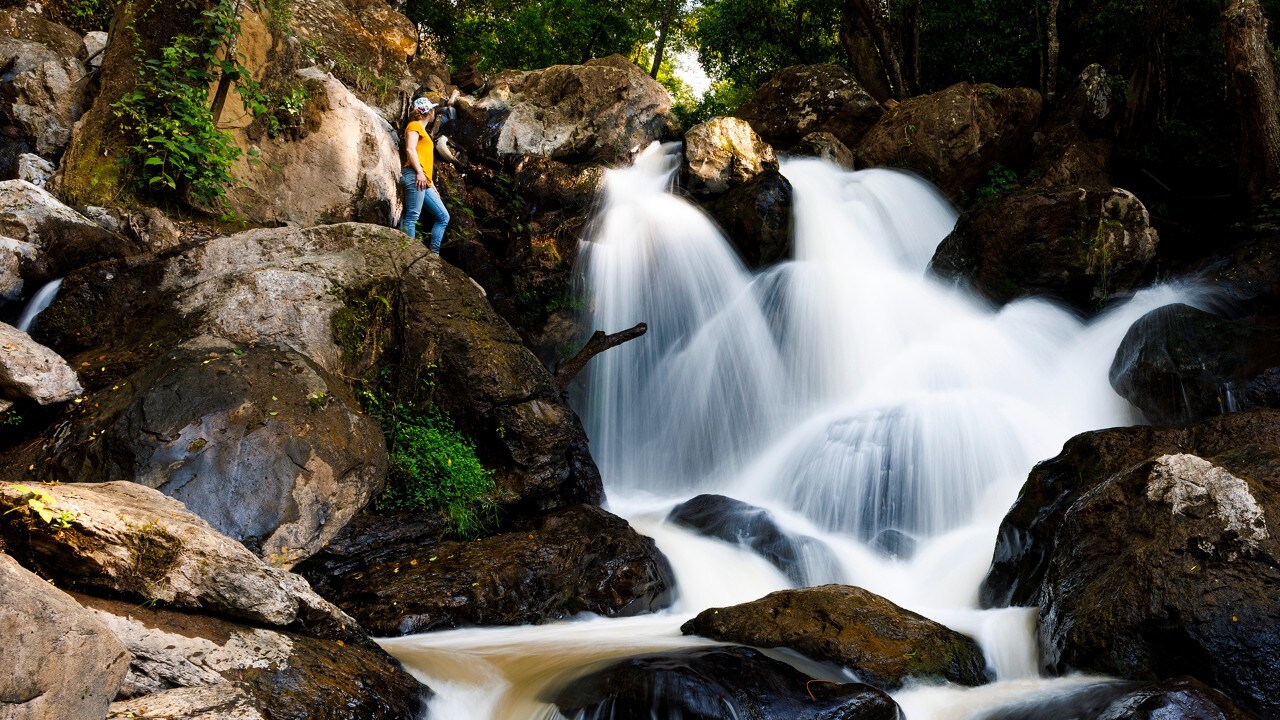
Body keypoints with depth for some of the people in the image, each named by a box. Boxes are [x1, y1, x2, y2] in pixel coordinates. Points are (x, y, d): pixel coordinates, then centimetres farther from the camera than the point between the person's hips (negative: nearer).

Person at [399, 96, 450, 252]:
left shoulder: (423, 130, 31)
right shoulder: (415, 125, 5)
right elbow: (410, 149, -11)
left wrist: (431, 183, 24)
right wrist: (419, 172, -20)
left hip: (424, 182, 10)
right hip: (414, 176, -10)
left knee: (443, 217, 6)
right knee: (412, 216, -17)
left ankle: (434, 253, 1)